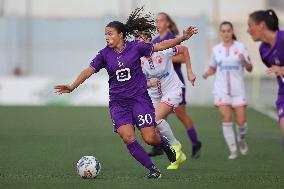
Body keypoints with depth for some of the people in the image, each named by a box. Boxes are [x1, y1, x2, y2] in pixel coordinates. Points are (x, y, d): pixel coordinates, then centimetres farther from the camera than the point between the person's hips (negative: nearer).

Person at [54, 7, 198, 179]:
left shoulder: (136, 47, -3)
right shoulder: (105, 54, 2)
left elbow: (160, 46, 5)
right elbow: (89, 71, 1)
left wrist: (183, 38, 1)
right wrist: (72, 86, -9)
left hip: (139, 98, -2)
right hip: (118, 103, 2)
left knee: (150, 138, -8)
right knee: (128, 138, -16)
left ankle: (165, 143, 29)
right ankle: (153, 169, -5)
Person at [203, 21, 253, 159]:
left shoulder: (240, 47, 0)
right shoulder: (216, 49, 6)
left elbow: (249, 69, 0)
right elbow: (213, 68, 19)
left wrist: (244, 61, -21)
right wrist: (207, 73, -3)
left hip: (238, 89, -1)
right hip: (221, 89, 1)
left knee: (241, 121, -3)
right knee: (226, 119, -13)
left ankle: (242, 140, 30)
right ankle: (233, 150, -4)